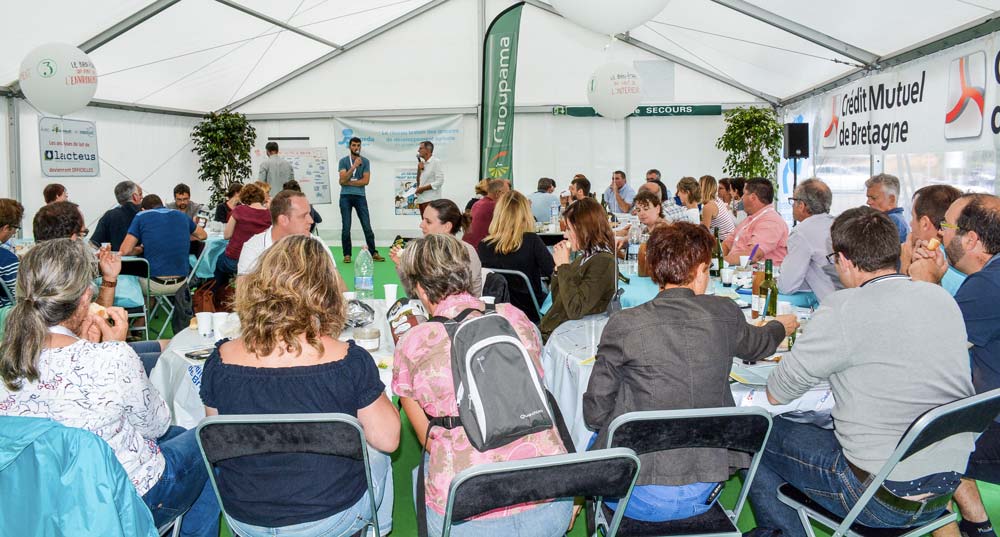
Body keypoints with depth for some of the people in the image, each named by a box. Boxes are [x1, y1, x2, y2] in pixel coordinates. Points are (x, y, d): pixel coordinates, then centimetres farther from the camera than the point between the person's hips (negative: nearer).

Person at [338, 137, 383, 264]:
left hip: (360, 196, 1)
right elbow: (342, 180, -10)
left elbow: (366, 181, -5)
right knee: (346, 227, 2)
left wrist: (349, 182, -8)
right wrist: (354, 166, -17)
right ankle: (347, 255, 9)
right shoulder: (343, 161, 3)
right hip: (345, 196, 0)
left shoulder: (365, 161, 5)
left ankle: (373, 253, 7)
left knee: (367, 226, 0)